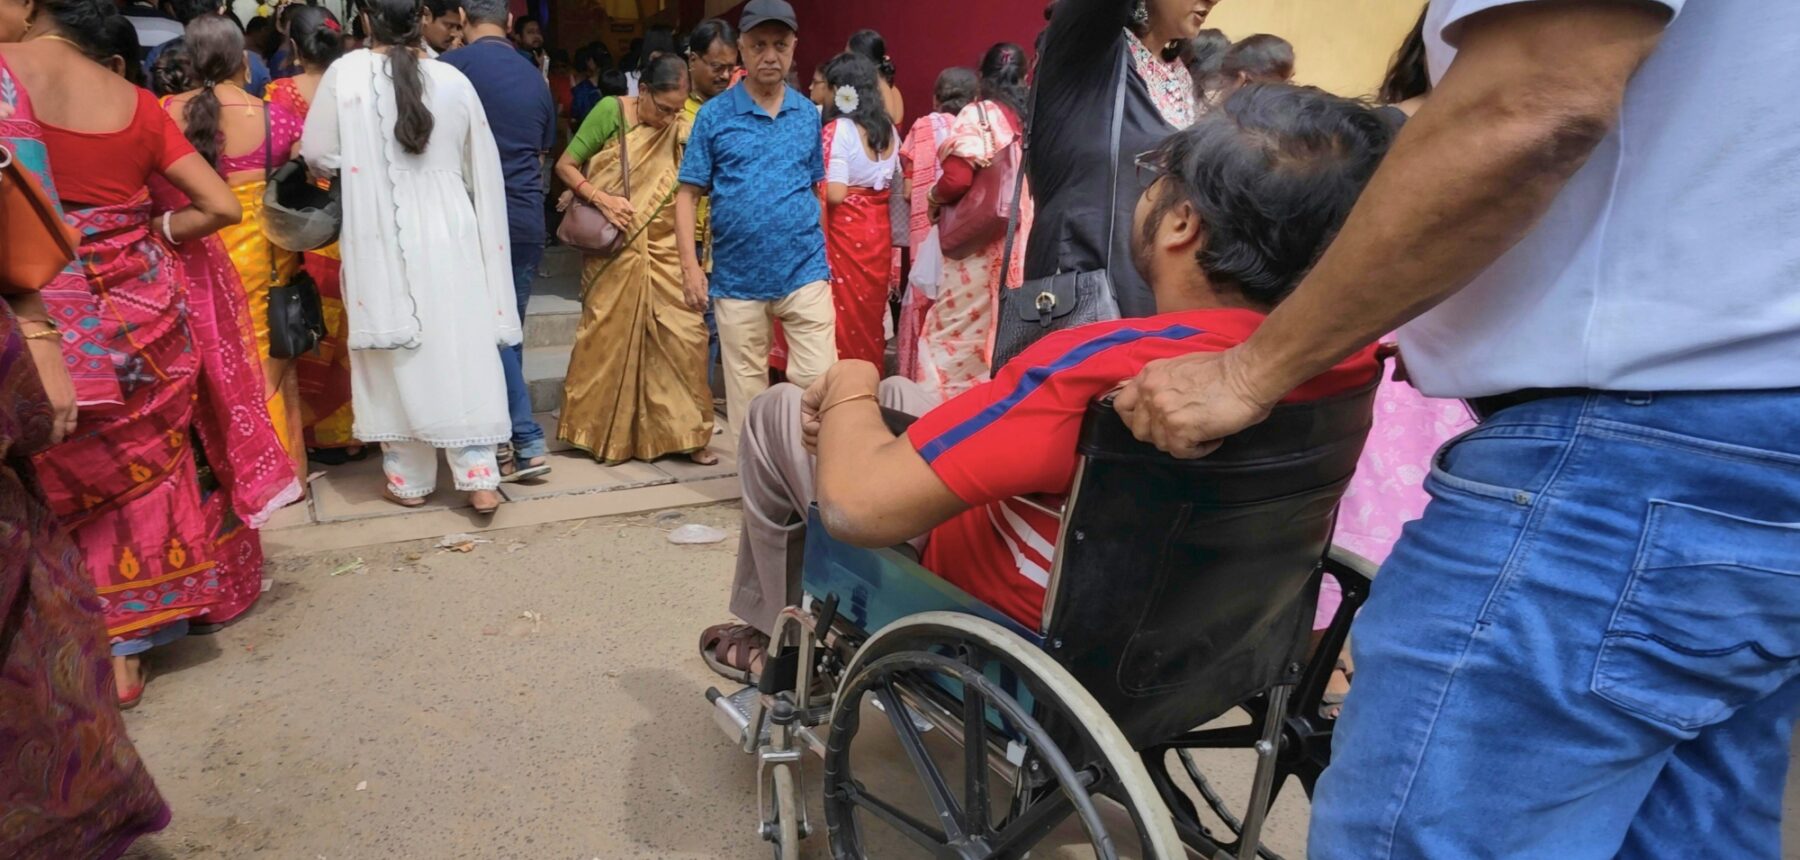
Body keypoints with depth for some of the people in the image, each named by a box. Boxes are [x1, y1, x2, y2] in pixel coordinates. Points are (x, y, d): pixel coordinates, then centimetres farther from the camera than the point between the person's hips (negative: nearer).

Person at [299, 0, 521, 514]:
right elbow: (482, 170, 7)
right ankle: (480, 479, 3)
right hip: (448, 235, 1)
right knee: (463, 350, 4)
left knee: (396, 355, 8)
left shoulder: (346, 73, -5)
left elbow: (318, 155, 0)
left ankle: (409, 480, 17)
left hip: (381, 240, -1)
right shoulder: (452, 80, -1)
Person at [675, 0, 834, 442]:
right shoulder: (714, 114, -1)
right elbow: (688, 194, 0)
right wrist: (691, 266, -7)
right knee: (746, 391, 10)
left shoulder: (808, 113, 7)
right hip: (737, 278, -1)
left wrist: (819, 248, 13)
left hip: (804, 271, 1)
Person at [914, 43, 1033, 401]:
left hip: (980, 243, -6)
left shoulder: (978, 115, -6)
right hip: (1026, 243, 6)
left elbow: (958, 178, -17)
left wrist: (935, 197, 2)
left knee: (955, 336, 1)